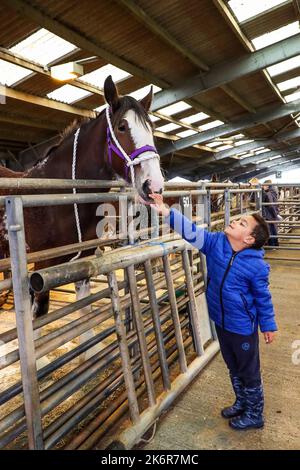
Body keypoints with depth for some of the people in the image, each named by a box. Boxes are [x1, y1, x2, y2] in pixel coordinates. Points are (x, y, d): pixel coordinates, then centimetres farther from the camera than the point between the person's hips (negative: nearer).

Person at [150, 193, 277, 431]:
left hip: (243, 328, -5)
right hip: (221, 322, 6)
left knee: (249, 372, 16)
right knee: (234, 368, 26)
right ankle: (241, 403, 51)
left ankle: (255, 415, 41)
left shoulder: (257, 266, -21)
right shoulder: (216, 242, -11)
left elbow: (263, 298, -10)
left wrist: (268, 326, 2)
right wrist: (166, 211, -27)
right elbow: (192, 231, -17)